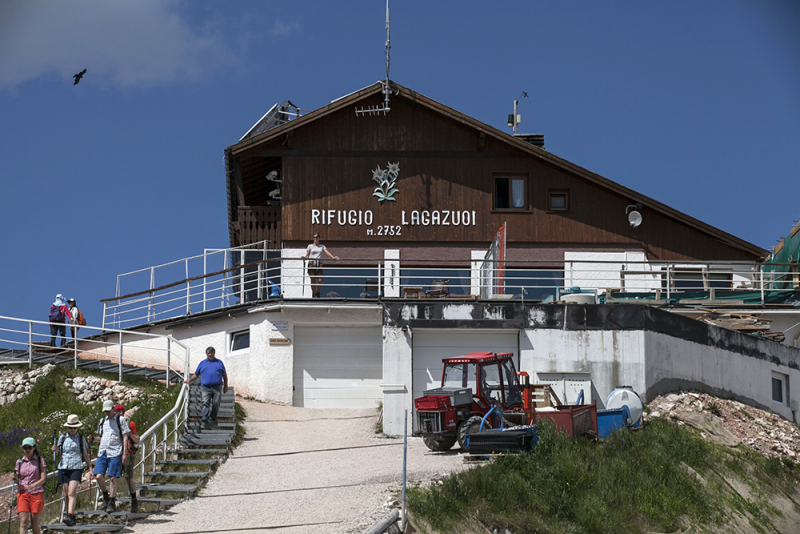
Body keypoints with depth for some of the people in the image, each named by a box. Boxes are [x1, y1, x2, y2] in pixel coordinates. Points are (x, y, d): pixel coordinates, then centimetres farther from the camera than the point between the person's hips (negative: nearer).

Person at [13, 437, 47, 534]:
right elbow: (18, 482, 16)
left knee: (34, 524, -1)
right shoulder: (19, 462, 12)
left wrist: (32, 486, -20)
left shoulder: (40, 460, 4)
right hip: (23, 494, 2)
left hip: (37, 494, -2)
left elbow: (43, 479, -4)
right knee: (23, 522, -13)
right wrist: (15, 479, -8)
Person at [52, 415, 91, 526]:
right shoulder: (62, 437, 13)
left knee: (72, 492, -18)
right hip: (63, 467, 3)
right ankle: (71, 514, 17)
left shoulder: (81, 438, 9)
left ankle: (70, 516, -27)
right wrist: (56, 450, -2)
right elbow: (60, 453, 20)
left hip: (76, 468, -3)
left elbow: (85, 455, 14)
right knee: (66, 495, 3)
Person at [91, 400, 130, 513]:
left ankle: (112, 503, 1)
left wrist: (125, 453, -8)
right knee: (98, 476, -8)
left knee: (113, 478, -7)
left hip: (115, 453, -4)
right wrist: (94, 439, 2)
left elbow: (125, 437, -1)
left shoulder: (120, 420, 2)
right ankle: (105, 497, 14)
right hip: (102, 452, 5)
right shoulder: (102, 421, 17)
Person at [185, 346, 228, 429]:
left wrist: (225, 386, 14)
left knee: (216, 404, -3)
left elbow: (224, 375, 18)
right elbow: (196, 374, 17)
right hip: (205, 387, -1)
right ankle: (204, 421, -19)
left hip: (217, 387, 1)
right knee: (205, 403, -13)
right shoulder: (202, 363, 16)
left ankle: (212, 419, 13)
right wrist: (189, 380, 3)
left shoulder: (219, 363, 16)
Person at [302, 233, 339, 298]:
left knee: (320, 280, -9)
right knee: (313, 281, -4)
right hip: (312, 263, -1)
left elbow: (327, 252, 1)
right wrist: (304, 257, -16)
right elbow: (307, 255, 7)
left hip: (319, 264, 1)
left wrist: (333, 257, -17)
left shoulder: (322, 246, 14)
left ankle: (318, 293, 11)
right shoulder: (310, 246, 9)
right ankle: (314, 294, 7)